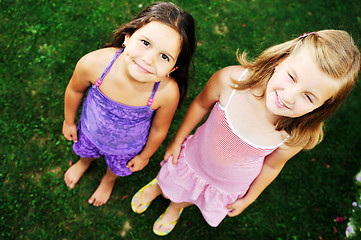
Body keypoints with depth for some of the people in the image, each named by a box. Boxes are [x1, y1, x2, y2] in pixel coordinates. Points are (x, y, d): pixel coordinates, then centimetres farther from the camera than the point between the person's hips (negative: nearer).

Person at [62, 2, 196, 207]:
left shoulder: (167, 92, -42)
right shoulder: (94, 63, -39)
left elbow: (159, 129, -19)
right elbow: (75, 90, -14)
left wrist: (145, 156, 0)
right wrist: (69, 122, 4)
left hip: (127, 146, -1)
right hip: (91, 130, 1)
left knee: (118, 167, 33)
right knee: (85, 150, 37)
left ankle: (109, 180, 72)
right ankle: (85, 161, 76)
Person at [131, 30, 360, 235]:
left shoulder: (296, 136, -34)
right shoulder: (230, 80, -37)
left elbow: (271, 165, -12)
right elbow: (201, 104, -15)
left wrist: (248, 199, 5)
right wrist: (177, 141, -1)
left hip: (229, 185, 1)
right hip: (193, 159, 0)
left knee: (210, 203, 33)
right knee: (170, 190, 31)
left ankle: (178, 205, 70)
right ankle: (158, 186, 70)